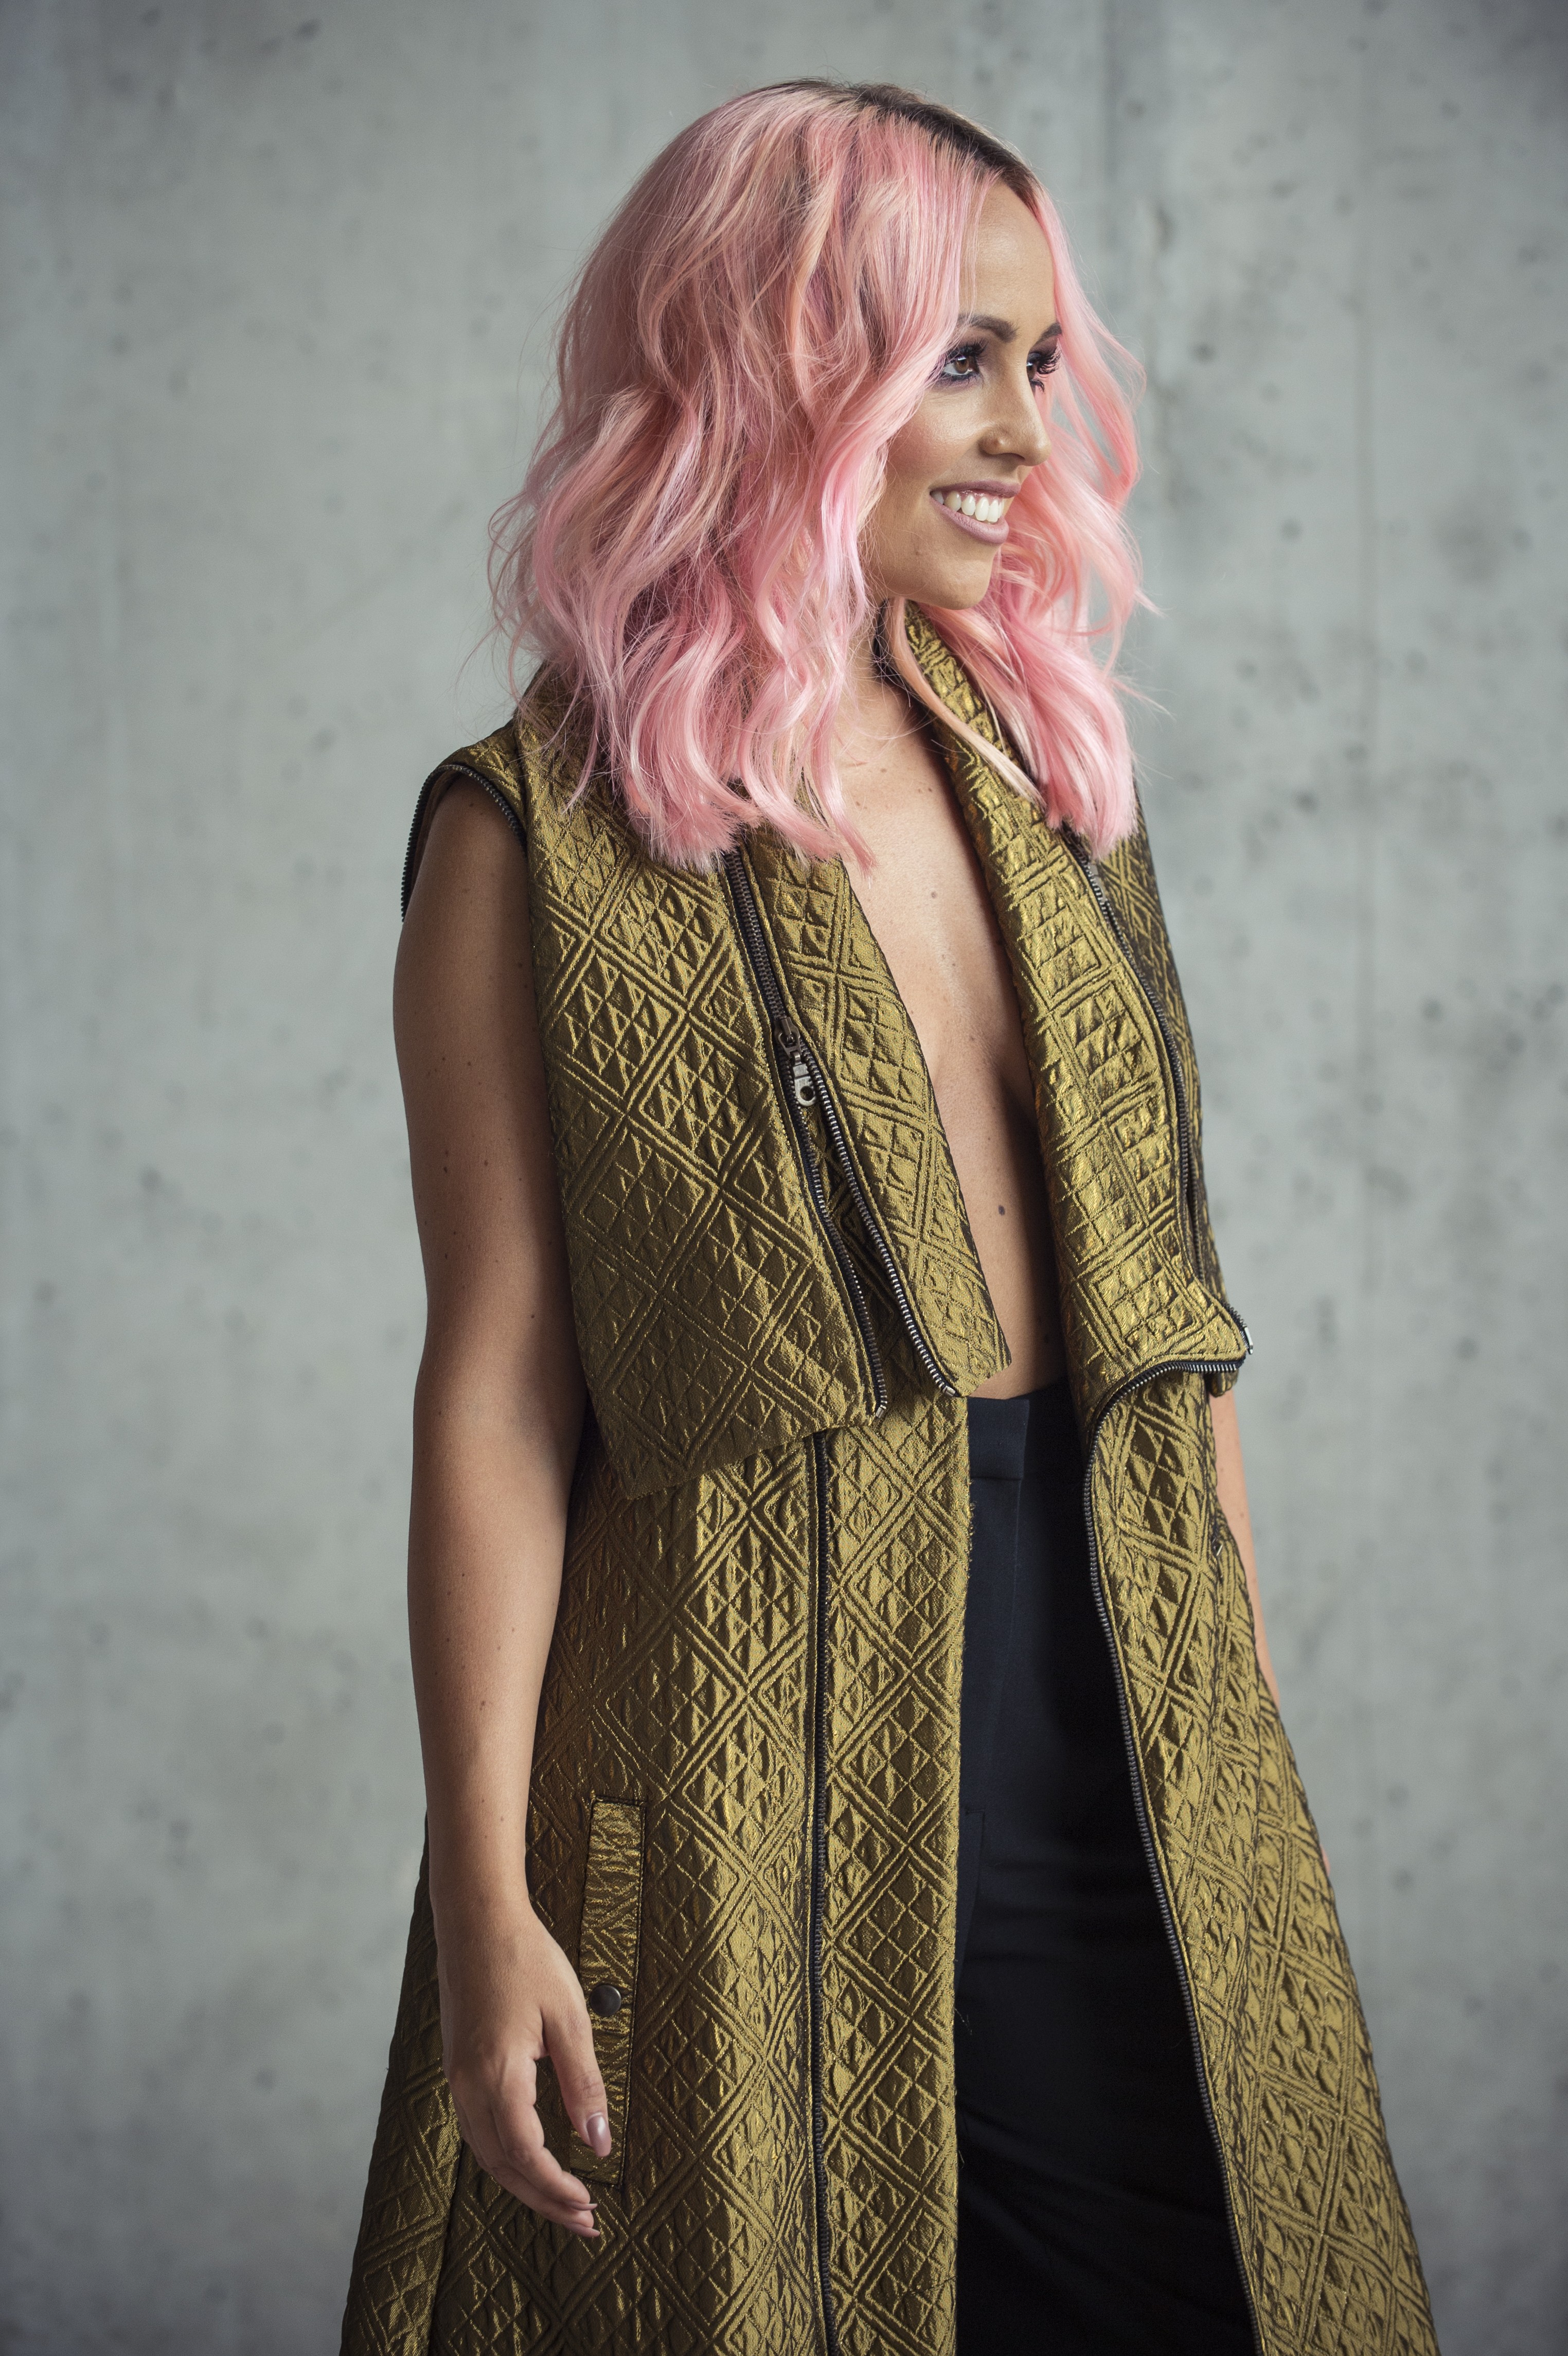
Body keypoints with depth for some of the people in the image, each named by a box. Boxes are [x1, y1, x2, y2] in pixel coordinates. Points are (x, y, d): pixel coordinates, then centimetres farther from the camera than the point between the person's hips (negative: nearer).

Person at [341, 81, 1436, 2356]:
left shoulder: (1054, 778, 12)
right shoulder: (543, 839, -5)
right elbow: (496, 1390, -8)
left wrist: (1251, 1732, 15)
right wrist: (486, 1896, -12)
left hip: (1128, 1754, 5)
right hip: (750, 1793, -5)